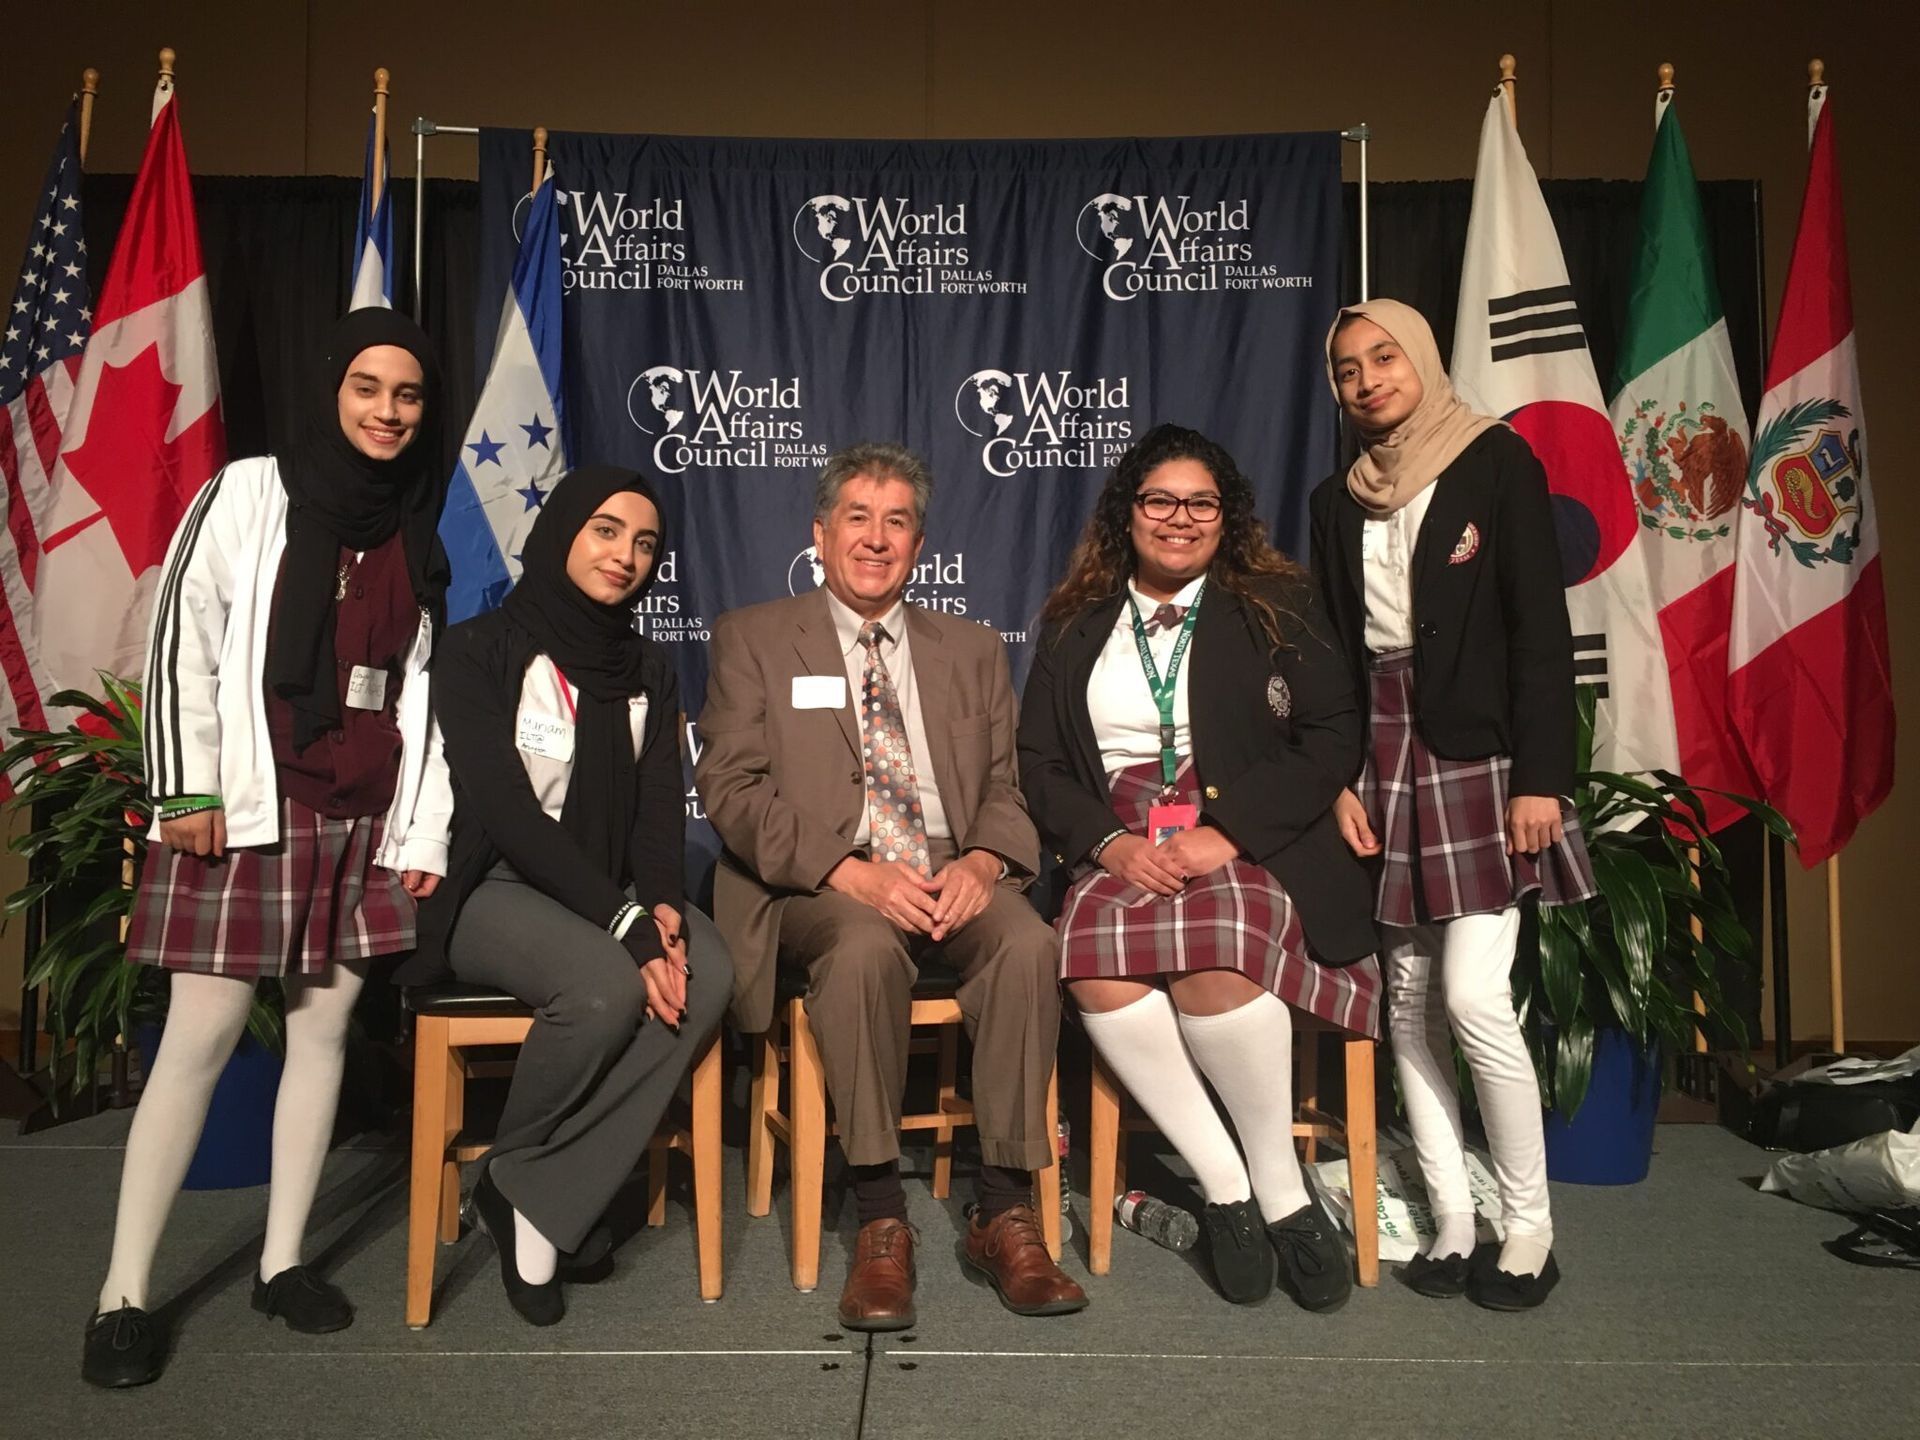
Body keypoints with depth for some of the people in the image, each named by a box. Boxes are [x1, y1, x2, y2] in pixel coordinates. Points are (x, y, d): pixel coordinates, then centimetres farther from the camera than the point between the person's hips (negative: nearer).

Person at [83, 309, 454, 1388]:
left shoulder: (417, 534, 12)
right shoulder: (249, 495, 0)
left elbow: (424, 689, 11)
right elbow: (182, 643, -4)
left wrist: (426, 830, 6)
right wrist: (185, 790, -11)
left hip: (366, 822, 4)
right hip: (248, 811, -4)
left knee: (325, 1027, 7)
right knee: (200, 1039, -3)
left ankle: (283, 1262, 20)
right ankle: (123, 1295, 9)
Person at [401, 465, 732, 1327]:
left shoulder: (647, 672, 11)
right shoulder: (477, 652, -6)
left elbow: (659, 807, 4)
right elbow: (505, 809, -15)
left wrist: (661, 904, -18)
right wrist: (624, 922, -24)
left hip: (610, 893, 5)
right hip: (492, 888, -5)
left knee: (708, 975, -26)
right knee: (607, 987, -34)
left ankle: (539, 1196, -14)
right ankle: (511, 1170, -4)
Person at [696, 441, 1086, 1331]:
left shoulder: (971, 650, 19)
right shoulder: (753, 639, 9)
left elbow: (1005, 790, 12)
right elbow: (730, 788, -2)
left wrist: (981, 861, -12)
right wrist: (849, 870, -18)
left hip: (953, 878, 3)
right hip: (820, 885, -2)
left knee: (1027, 941, -29)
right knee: (866, 946, -35)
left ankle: (1003, 1213, -17)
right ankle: (880, 1221, -23)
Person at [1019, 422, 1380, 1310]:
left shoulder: (1277, 606, 11)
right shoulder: (1073, 625, 17)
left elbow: (1331, 739, 1)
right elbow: (1039, 761, 10)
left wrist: (1227, 832, -13)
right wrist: (1108, 841, -9)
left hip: (1251, 845, -2)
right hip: (1121, 850, 2)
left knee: (1213, 946, -35)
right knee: (1095, 953, -31)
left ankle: (1279, 1183, -14)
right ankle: (1227, 1187, -18)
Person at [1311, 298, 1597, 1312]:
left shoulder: (1496, 461, 1)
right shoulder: (1337, 499, 14)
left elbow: (1541, 625, -6)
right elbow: (1334, 650, 12)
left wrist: (1542, 776, -13)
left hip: (1477, 754, -4)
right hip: (1382, 757, 5)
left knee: (1473, 996, -11)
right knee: (1410, 1002, 5)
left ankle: (1530, 1222, 8)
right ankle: (1451, 1219, 16)